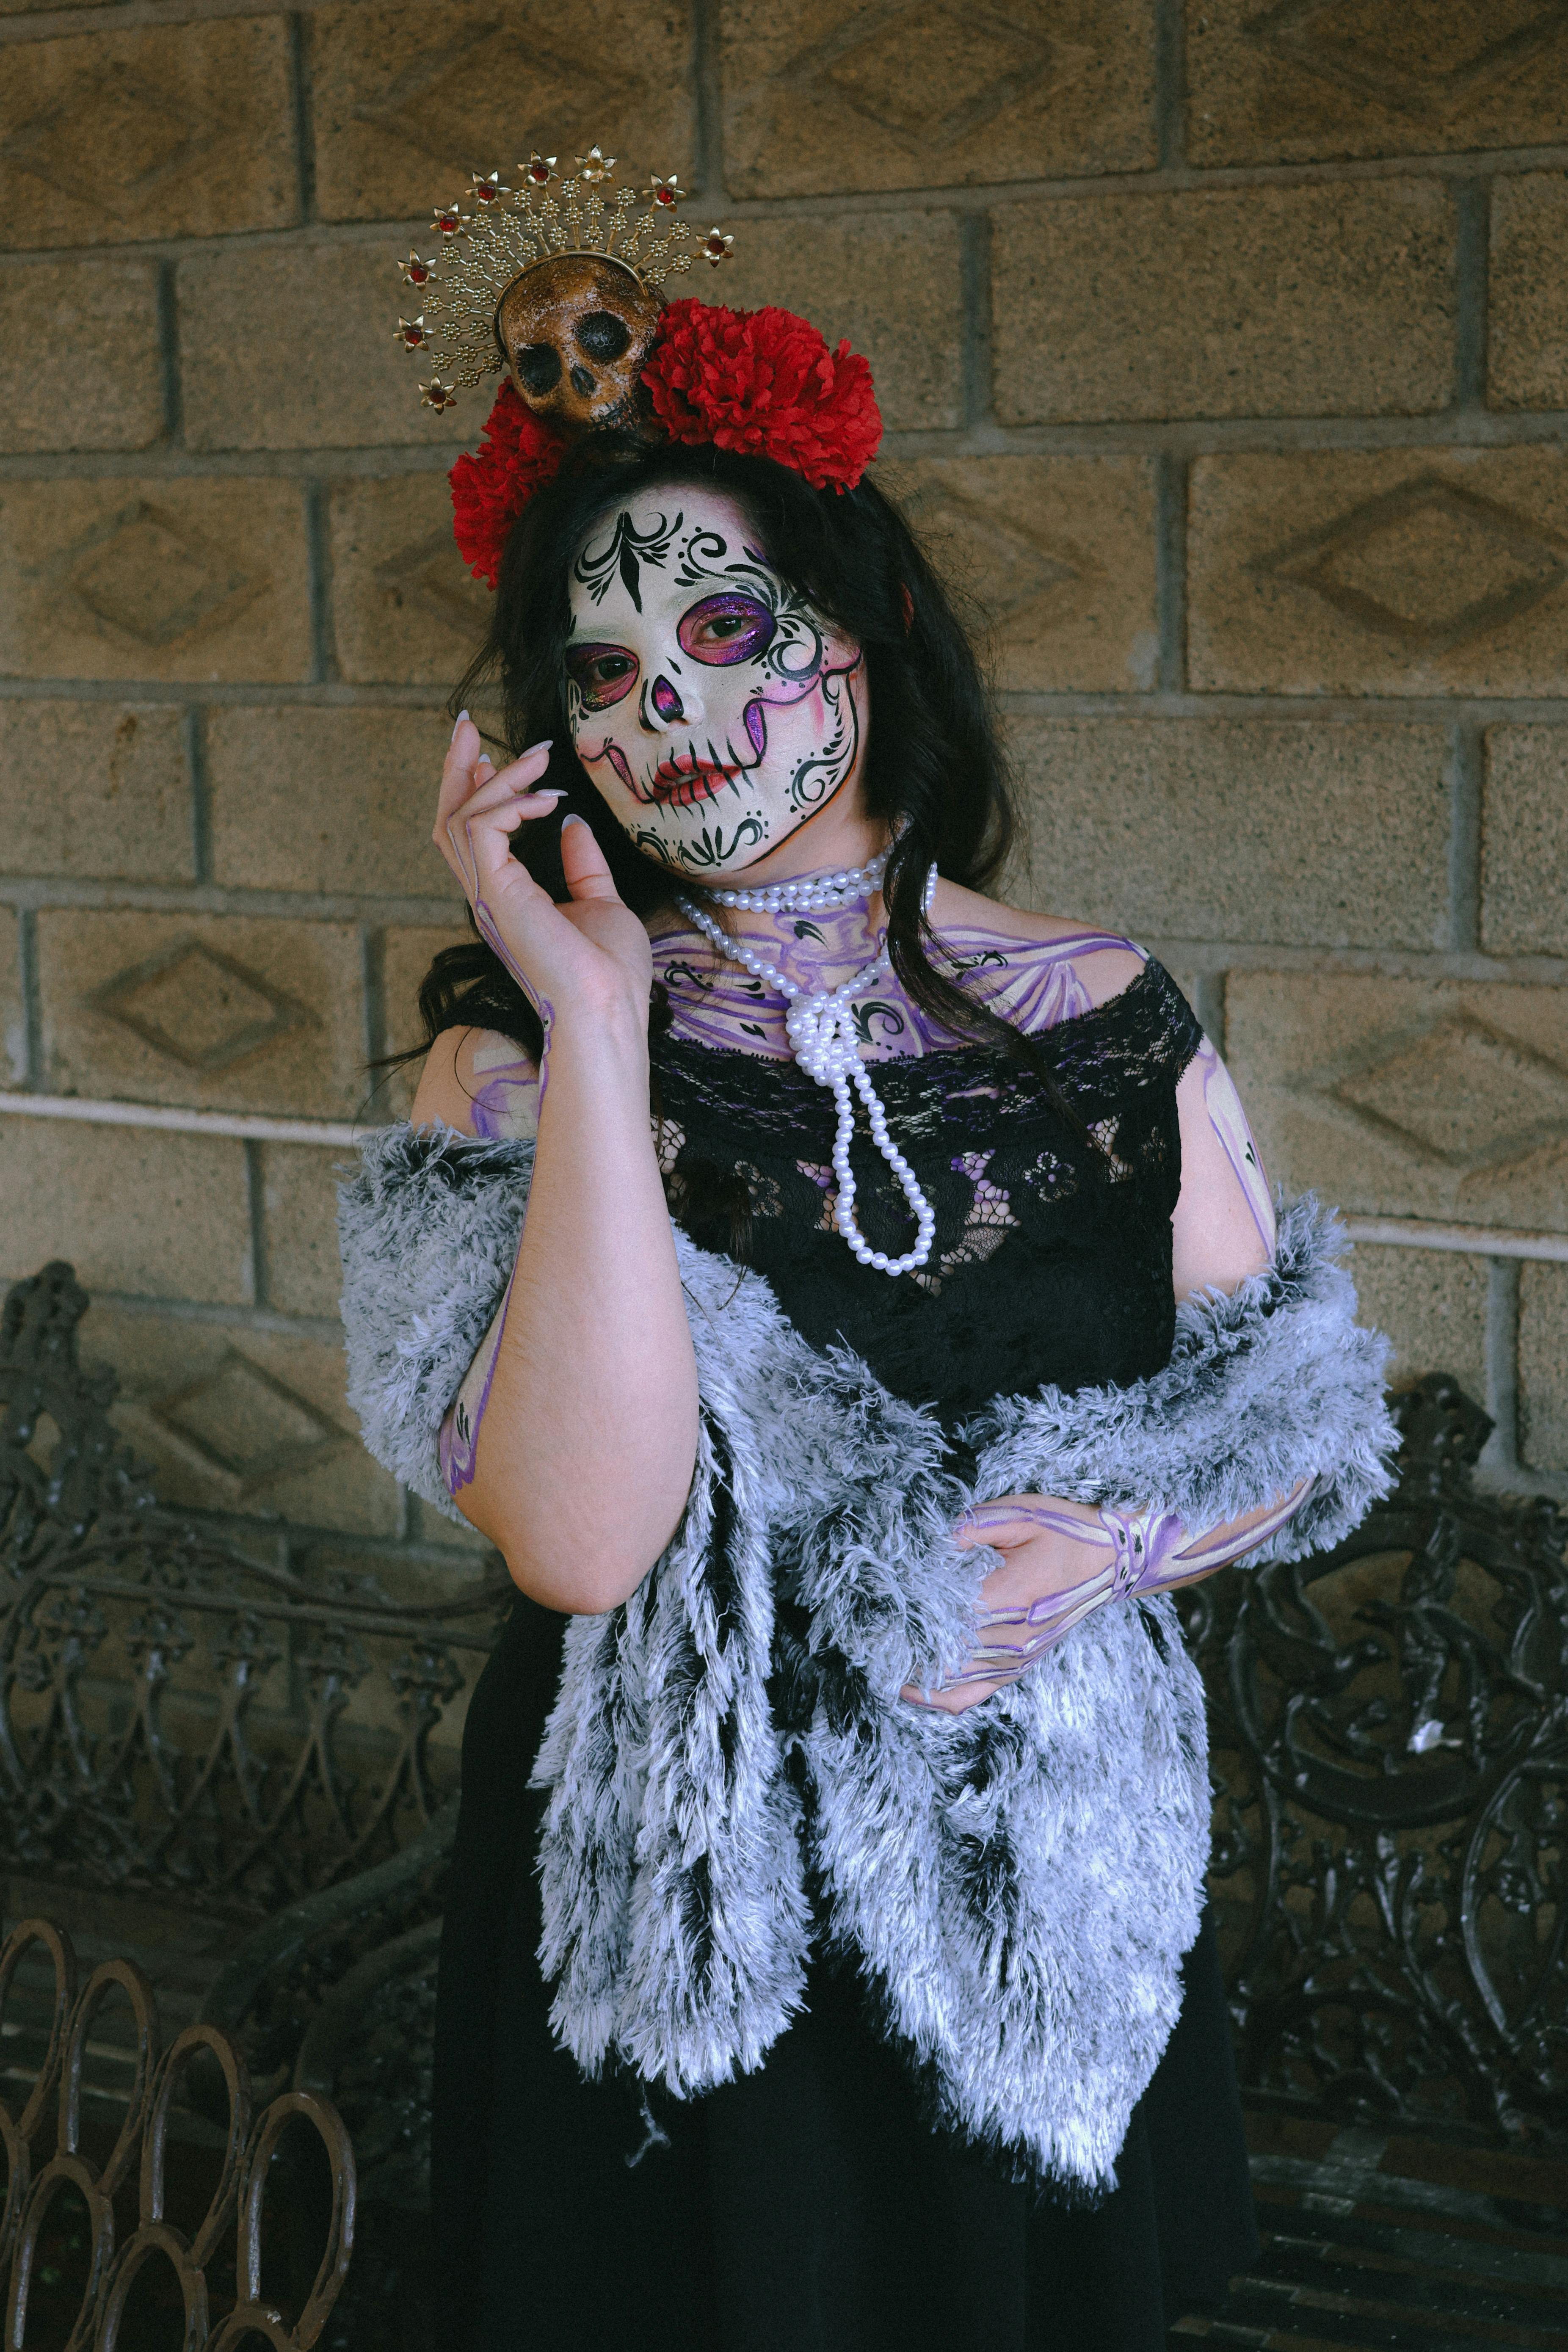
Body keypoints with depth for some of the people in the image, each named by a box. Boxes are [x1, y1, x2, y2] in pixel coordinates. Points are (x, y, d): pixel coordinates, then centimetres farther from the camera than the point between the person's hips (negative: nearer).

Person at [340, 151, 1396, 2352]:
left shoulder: (1106, 1020, -6)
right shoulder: (526, 1054, -13)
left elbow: (1298, 1415, 4)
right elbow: (582, 1541, -28)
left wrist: (1108, 1543, -16)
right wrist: (597, 1029, -28)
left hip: (1051, 1896, 3)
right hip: (673, 1904, -2)